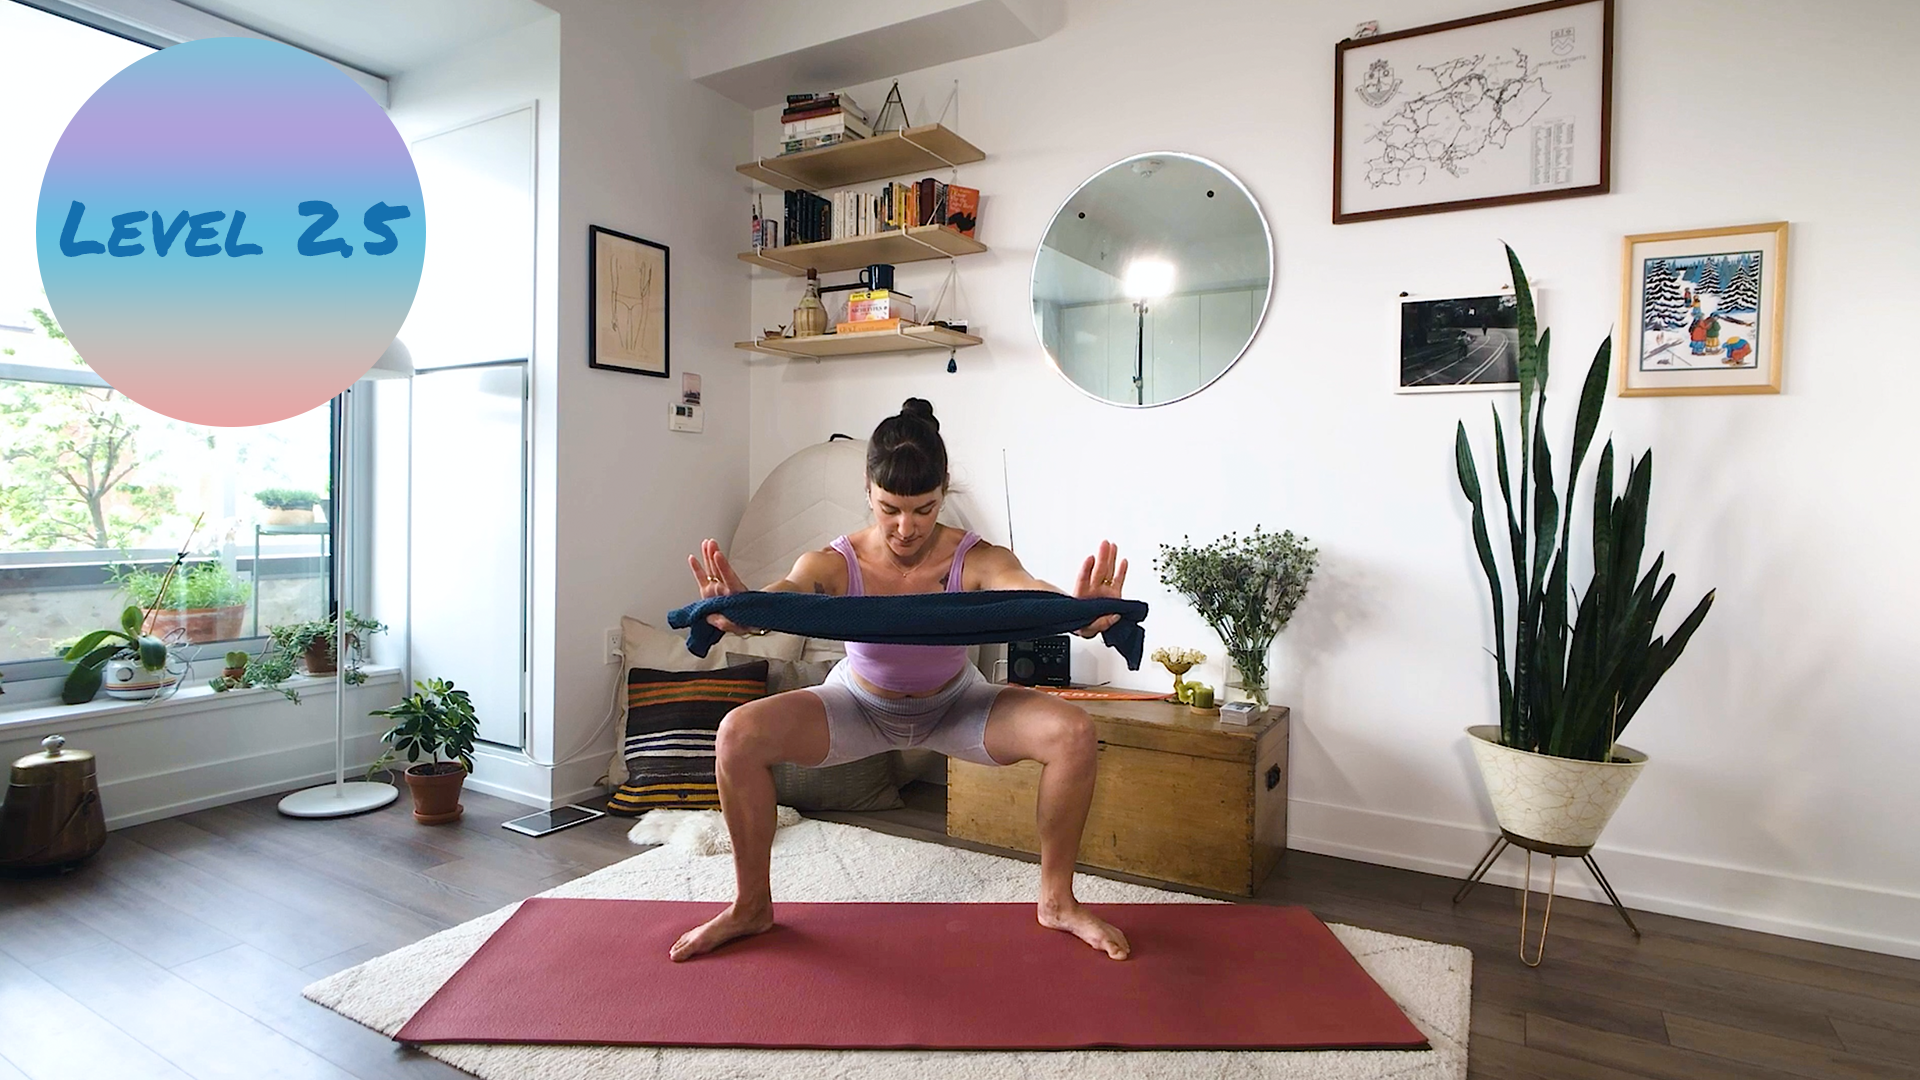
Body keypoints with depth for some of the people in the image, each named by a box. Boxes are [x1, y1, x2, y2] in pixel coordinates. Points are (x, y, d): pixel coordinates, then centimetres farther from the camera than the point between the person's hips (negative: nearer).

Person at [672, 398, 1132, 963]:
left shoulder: (977, 561, -30)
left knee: (1073, 731, -24)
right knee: (739, 735, -22)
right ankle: (752, 906, 2)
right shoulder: (833, 565, -28)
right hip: (859, 703, 0)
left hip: (956, 705, 0)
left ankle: (1057, 900, 0)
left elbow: (1031, 592, -49)